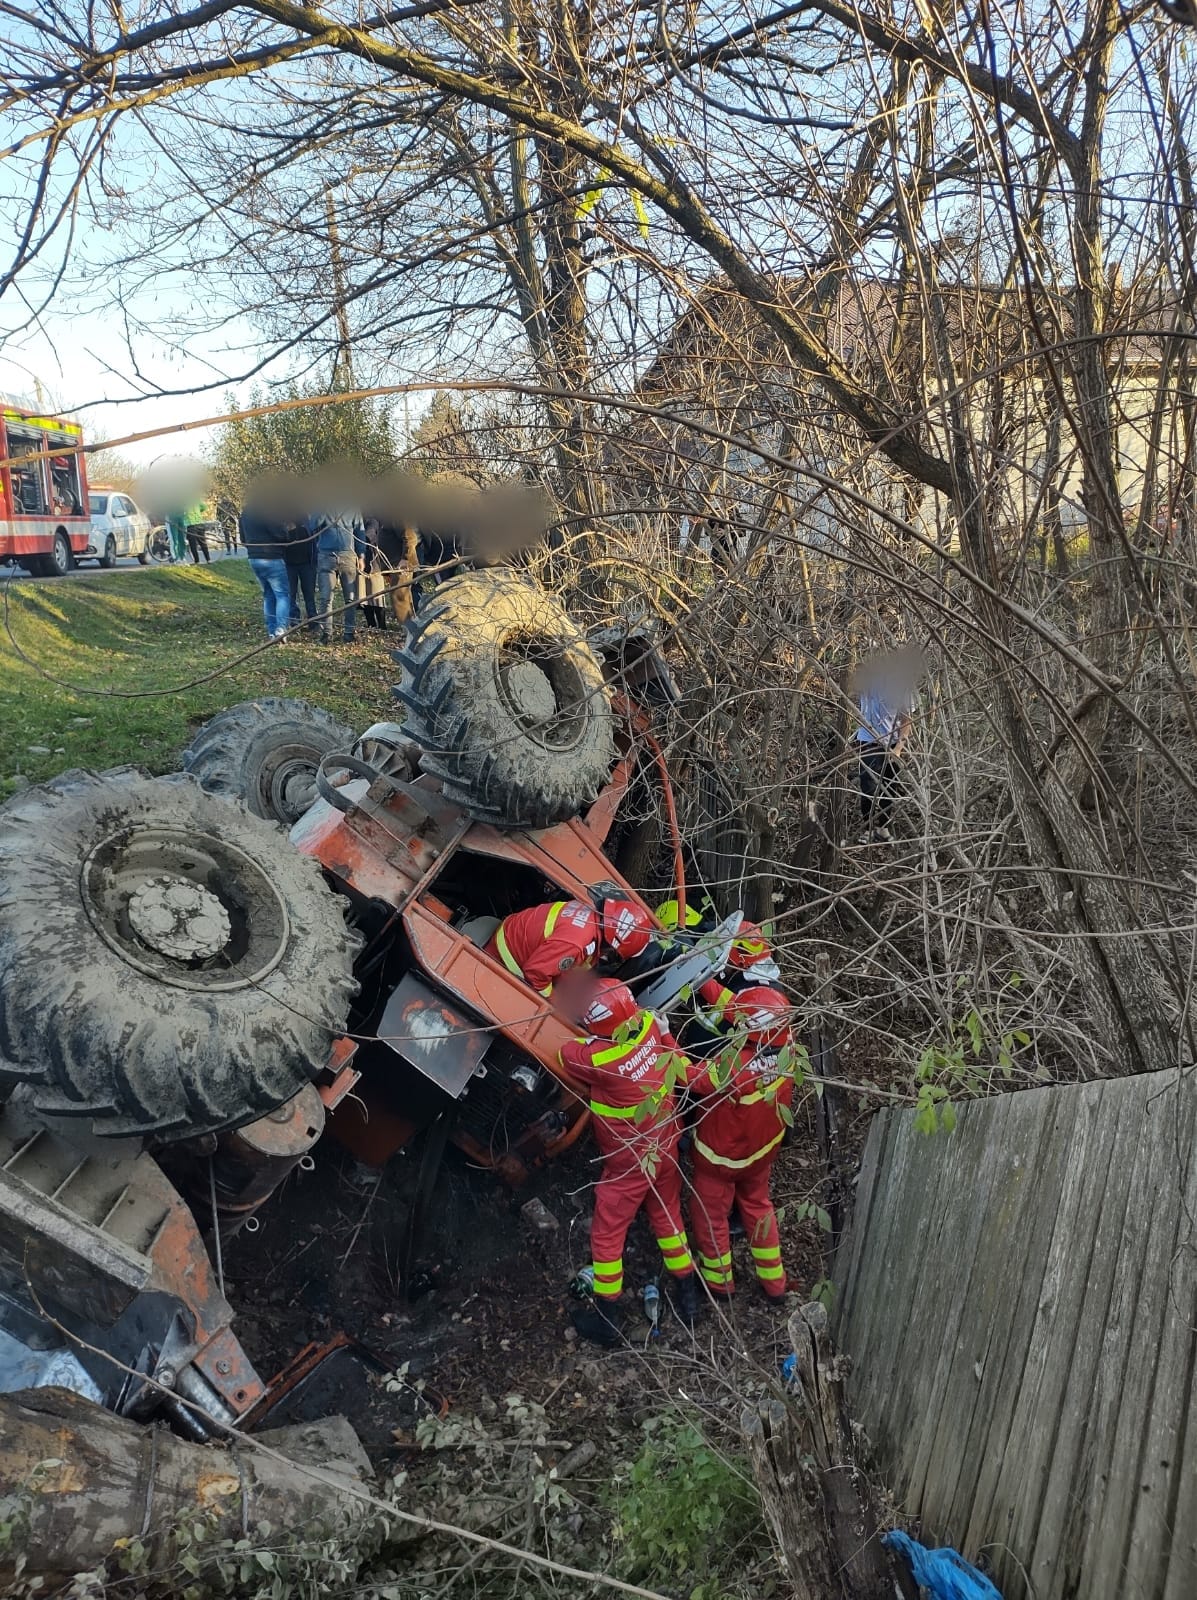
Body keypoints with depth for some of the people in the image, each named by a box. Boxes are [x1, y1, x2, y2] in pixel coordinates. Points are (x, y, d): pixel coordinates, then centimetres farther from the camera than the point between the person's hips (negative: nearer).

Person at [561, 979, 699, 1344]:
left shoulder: (596, 1059, -34)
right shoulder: (651, 1024, -21)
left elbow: (563, 1050, -14)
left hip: (629, 1164, -6)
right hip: (666, 1148, 6)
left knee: (607, 1236, 15)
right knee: (668, 1218, 26)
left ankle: (606, 1319, 30)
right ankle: (687, 1294, 42)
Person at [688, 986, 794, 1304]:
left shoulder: (736, 1069, -43)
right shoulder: (787, 1048, -24)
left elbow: (691, 1077, -29)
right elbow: (739, 1010, -10)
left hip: (722, 1155, -6)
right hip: (763, 1148, 6)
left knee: (710, 1213, 21)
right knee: (757, 1206, 30)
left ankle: (719, 1280, 44)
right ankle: (774, 1280, 45)